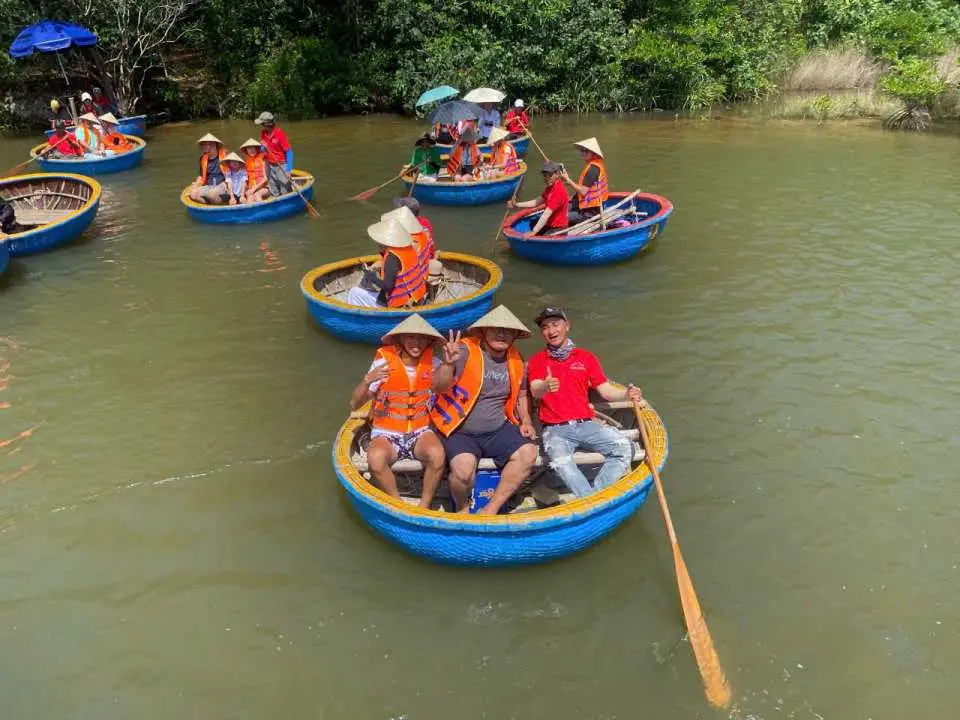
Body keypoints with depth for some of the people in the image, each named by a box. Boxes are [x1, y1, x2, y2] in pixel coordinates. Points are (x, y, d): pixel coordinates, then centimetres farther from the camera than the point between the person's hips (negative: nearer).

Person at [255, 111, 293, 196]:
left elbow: (289, 151, -19)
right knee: (273, 192, 14)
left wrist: (288, 170, -26)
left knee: (285, 192, -3)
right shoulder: (263, 133, 0)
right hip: (270, 165, 6)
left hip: (281, 165, -6)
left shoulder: (280, 134, -19)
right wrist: (263, 147, -12)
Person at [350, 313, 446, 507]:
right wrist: (367, 380, -23)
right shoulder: (384, 362, -7)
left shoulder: (432, 362, 0)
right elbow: (354, 405, -7)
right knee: (376, 458, -35)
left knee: (436, 454, -33)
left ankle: (424, 506, -9)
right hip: (386, 434, -1)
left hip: (420, 431, 1)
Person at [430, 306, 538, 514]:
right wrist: (448, 363, -42)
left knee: (528, 453, -20)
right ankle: (462, 508, 4)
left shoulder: (515, 360, 7)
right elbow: (438, 388, -23)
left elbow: (521, 395, 24)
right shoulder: (464, 351, -12)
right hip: (460, 432, -5)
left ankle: (491, 509, -6)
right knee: (464, 467, -31)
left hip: (499, 430, 5)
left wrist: (525, 421, 6)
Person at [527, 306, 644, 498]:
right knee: (560, 461, -35)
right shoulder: (536, 361, 10)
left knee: (624, 447, -23)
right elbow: (535, 391, -9)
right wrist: (545, 387, -34)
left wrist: (626, 394, -12)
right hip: (555, 429, -3)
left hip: (586, 425, 3)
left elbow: (605, 390, 10)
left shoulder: (586, 357, 16)